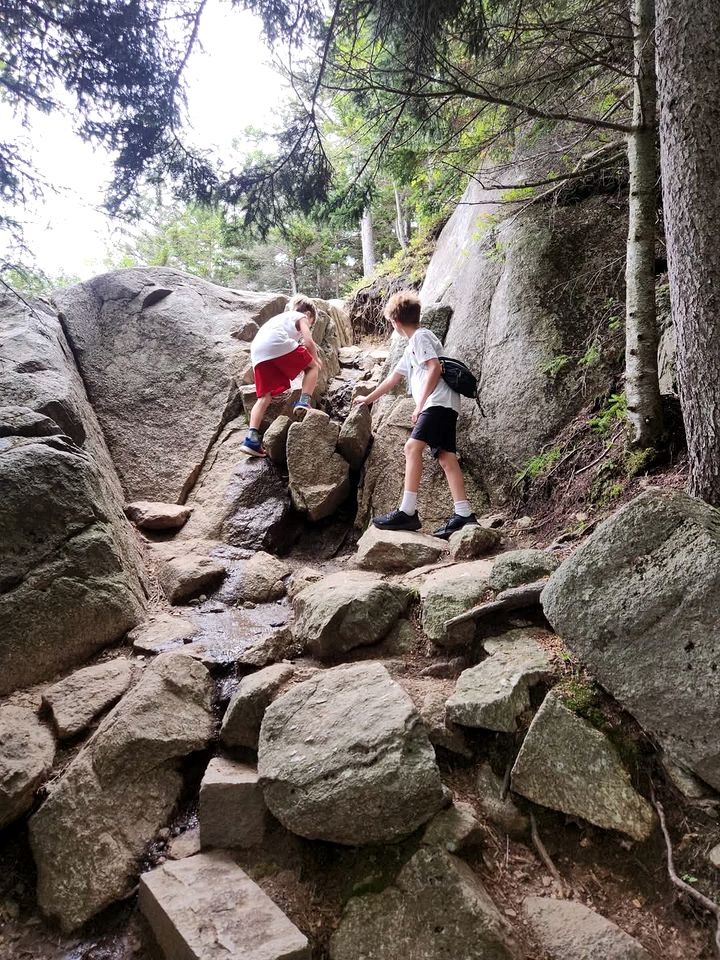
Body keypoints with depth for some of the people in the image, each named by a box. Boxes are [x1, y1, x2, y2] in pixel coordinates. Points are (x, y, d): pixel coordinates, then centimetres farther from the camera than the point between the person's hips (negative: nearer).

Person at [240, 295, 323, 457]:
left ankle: (252, 438, -8)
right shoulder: (301, 317, 23)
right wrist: (316, 359, 26)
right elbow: (309, 342, 7)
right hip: (278, 344, -6)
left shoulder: (280, 317, 42)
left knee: (264, 396, 6)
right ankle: (304, 401, -5)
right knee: (313, 365, 15)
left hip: (257, 352, 6)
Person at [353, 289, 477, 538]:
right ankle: (463, 515, -8)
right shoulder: (412, 346, 30)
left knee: (413, 447, -19)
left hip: (439, 401, -9)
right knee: (446, 457, -1)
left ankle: (407, 512, -24)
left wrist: (420, 404, -15)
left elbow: (435, 368, -13)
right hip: (443, 406, 9)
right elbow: (394, 378, 38)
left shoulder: (421, 336, 1)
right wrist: (368, 398, 46)